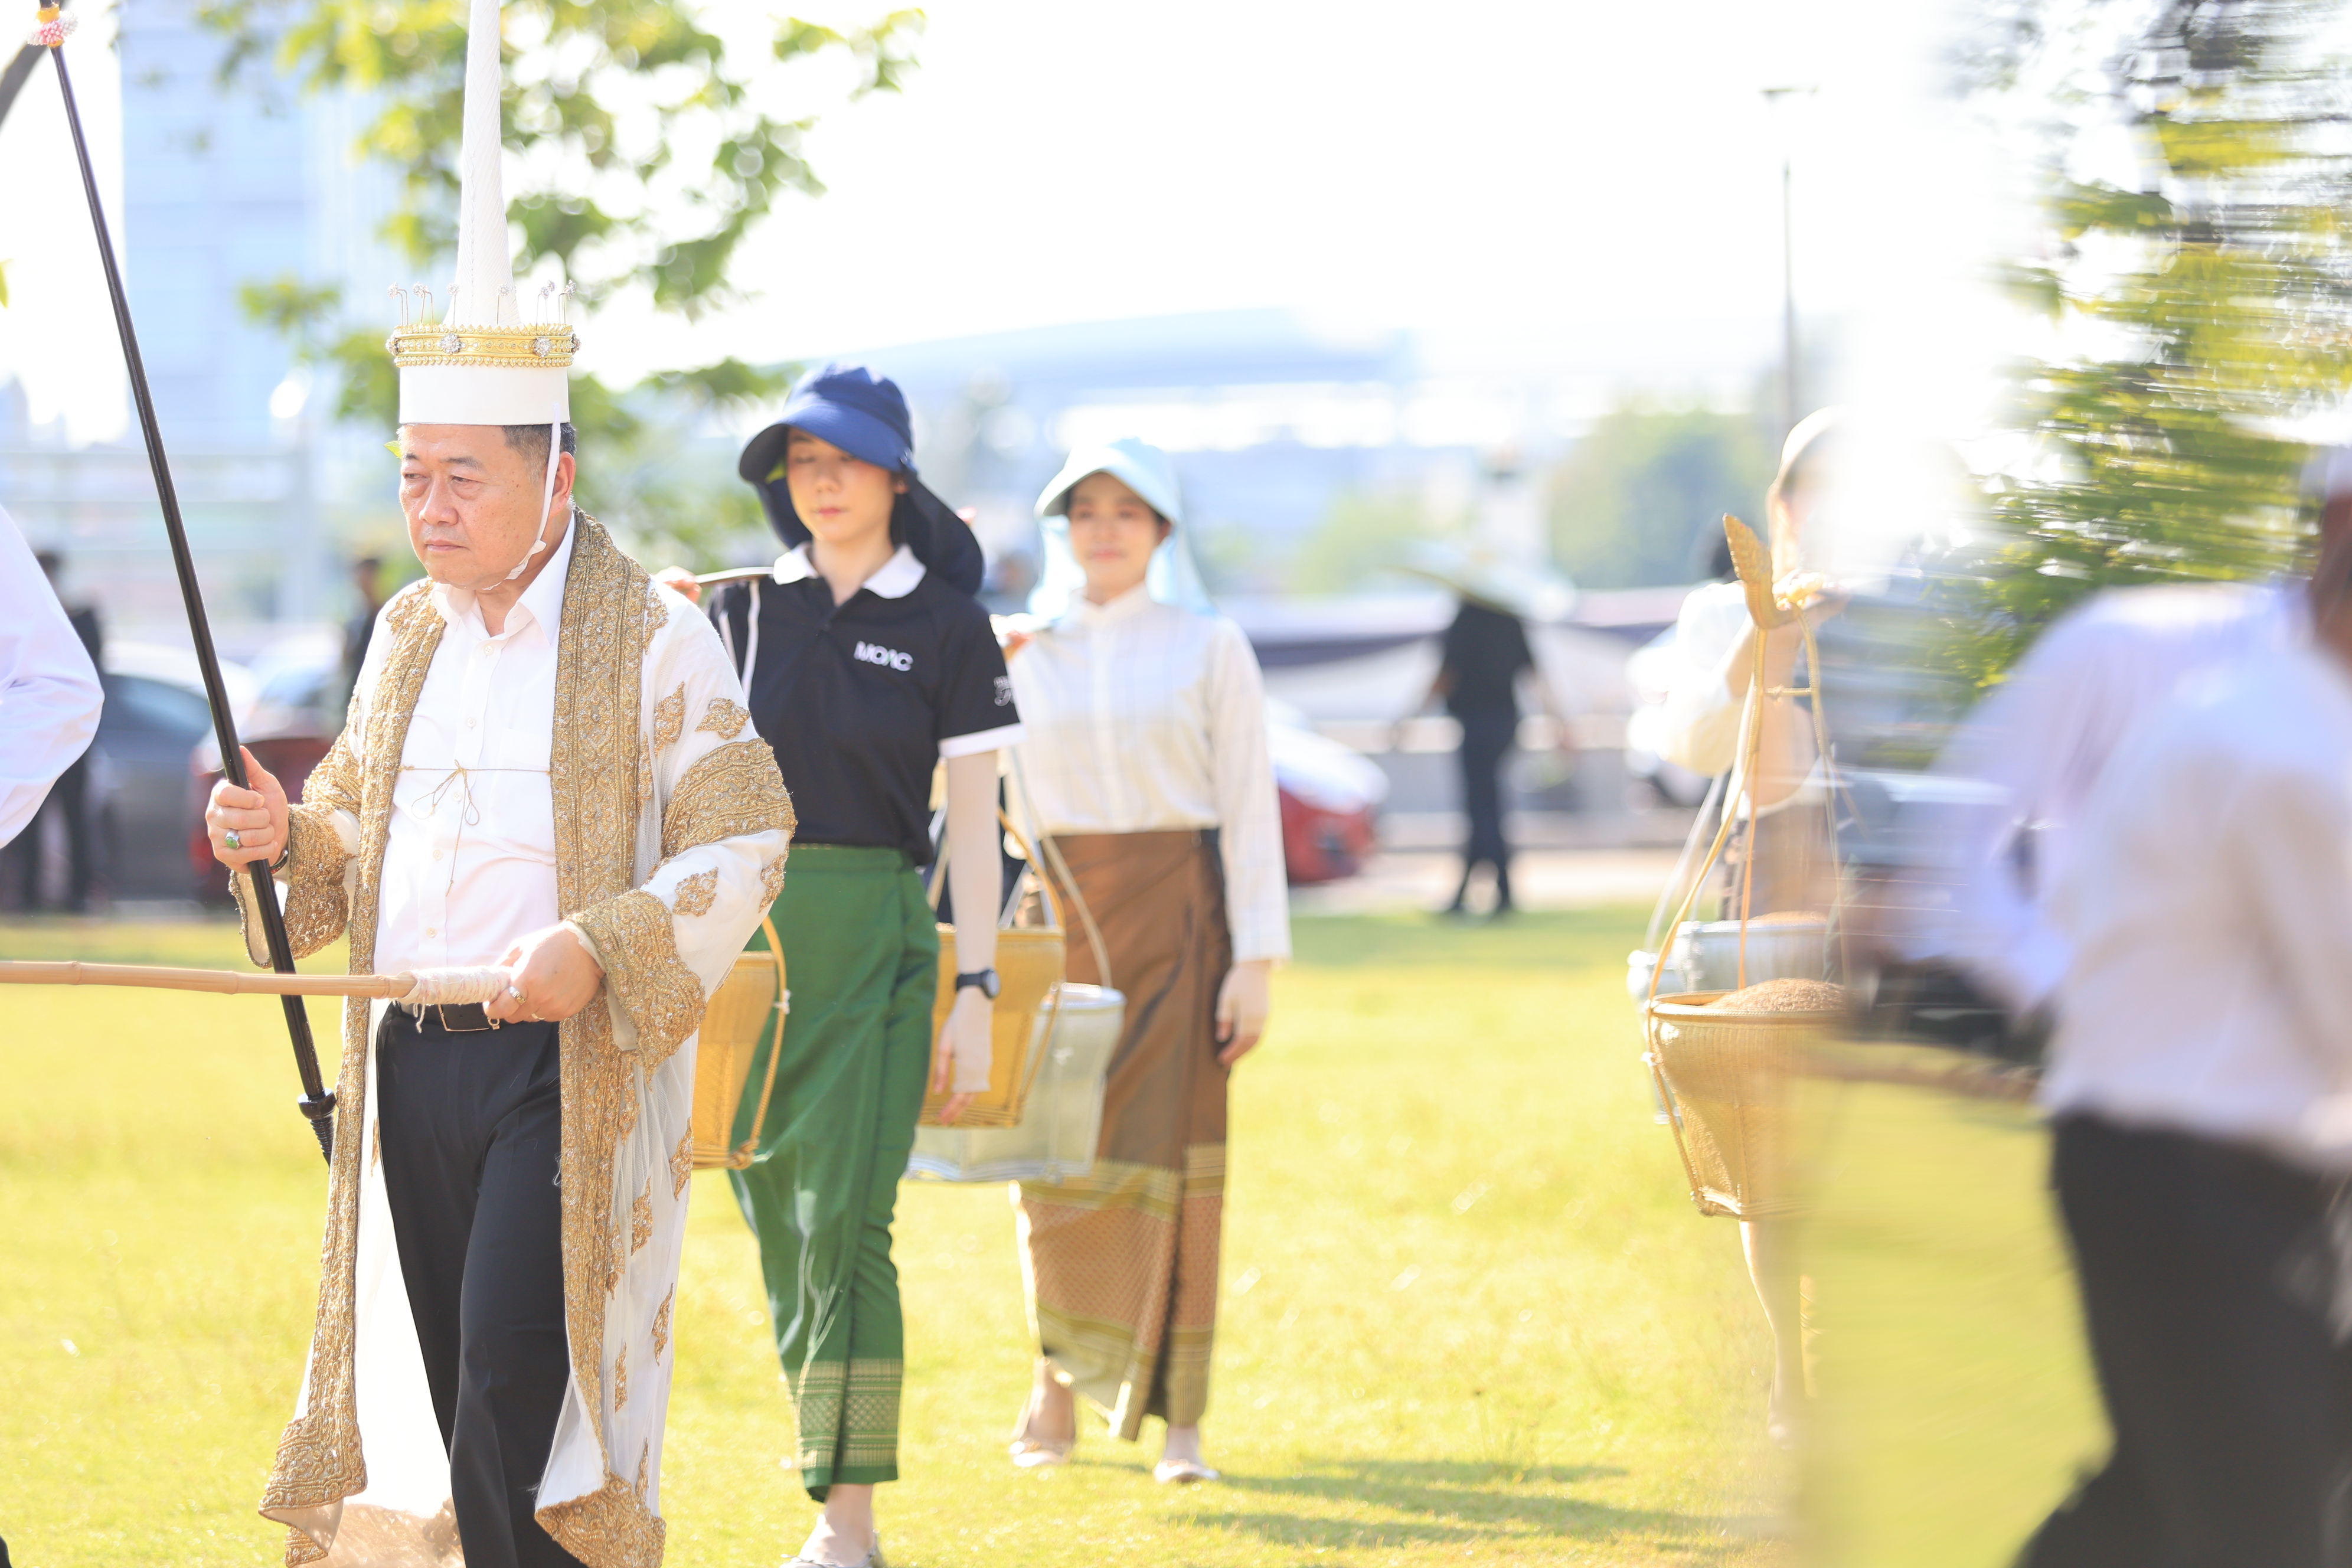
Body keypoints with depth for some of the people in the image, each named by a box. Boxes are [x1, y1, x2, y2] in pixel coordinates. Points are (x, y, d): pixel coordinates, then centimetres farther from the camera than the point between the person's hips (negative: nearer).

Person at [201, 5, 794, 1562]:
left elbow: (746, 839, -8)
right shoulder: (408, 634, 14)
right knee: (452, 1400, 6)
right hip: (413, 1064, 6)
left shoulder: (651, 639, -6)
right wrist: (287, 835, 0)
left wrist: (603, 950, -21)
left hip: (567, 1069, -6)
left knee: (513, 1388, -14)